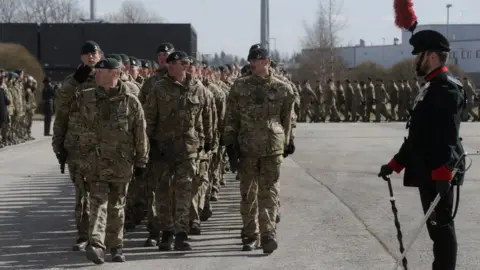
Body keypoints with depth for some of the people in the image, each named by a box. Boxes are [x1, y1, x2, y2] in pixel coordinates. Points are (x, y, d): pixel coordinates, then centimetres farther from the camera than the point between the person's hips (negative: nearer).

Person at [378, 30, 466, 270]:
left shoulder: (447, 88, -15)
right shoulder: (431, 88, 17)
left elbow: (448, 137, -25)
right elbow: (418, 135, 22)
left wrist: (443, 173, -31)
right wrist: (394, 164, 21)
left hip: (438, 175, -10)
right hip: (428, 173, 10)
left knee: (441, 227, -4)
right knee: (436, 227, 16)